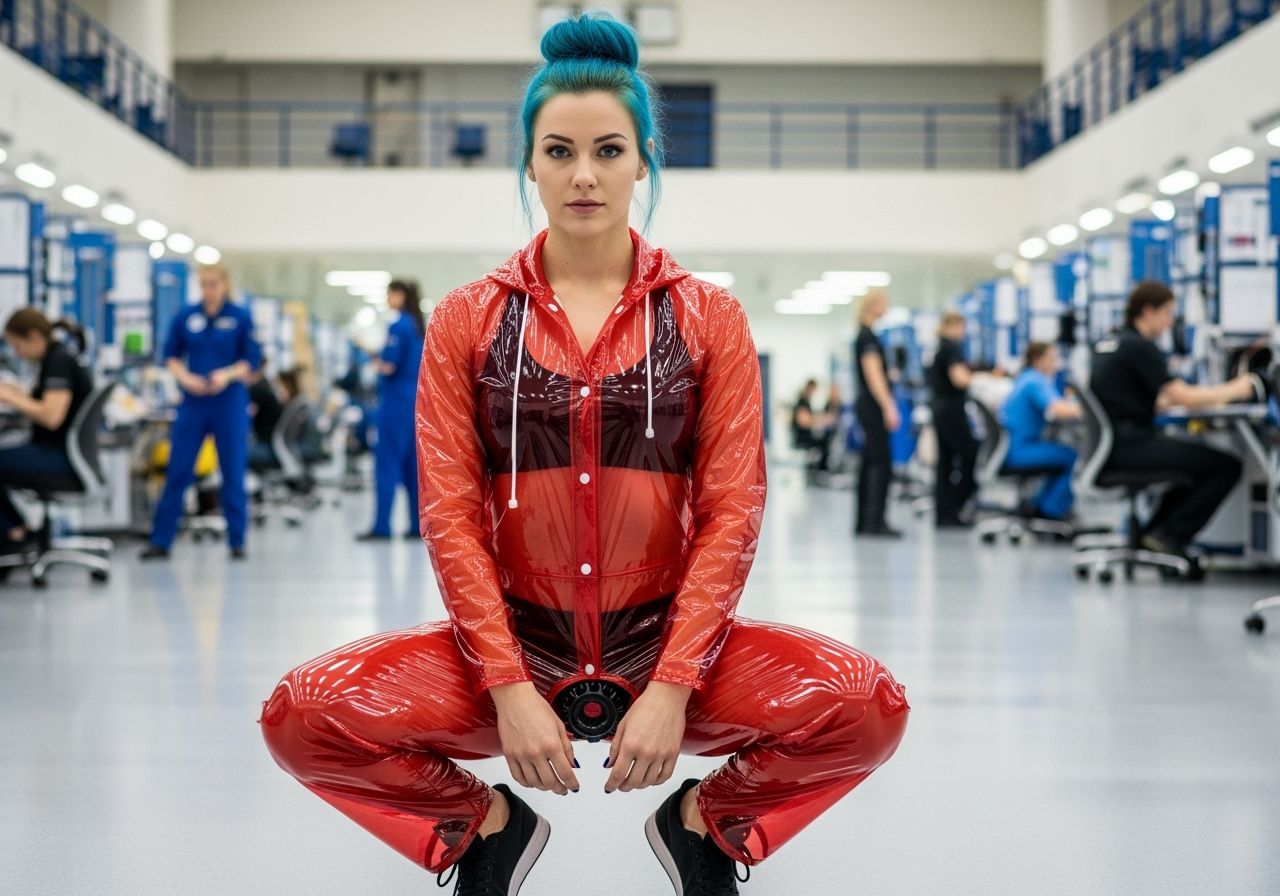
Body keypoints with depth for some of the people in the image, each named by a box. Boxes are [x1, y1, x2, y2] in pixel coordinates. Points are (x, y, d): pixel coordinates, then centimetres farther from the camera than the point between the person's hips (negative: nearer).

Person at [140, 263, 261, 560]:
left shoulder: (240, 318, -2)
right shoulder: (186, 316, 3)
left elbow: (252, 360, -2)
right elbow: (171, 355, 8)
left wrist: (227, 375, -19)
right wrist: (186, 377, -10)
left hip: (229, 402, -2)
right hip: (193, 402, 2)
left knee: (233, 474, 3)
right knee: (177, 471, 2)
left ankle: (237, 541, 13)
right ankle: (160, 541, 6)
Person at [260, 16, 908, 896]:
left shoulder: (709, 318, 3)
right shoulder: (468, 320, 4)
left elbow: (732, 513, -2)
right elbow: (449, 516, -1)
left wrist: (673, 688, -14)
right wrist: (509, 689, -13)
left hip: (665, 647, 0)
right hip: (514, 645, 0)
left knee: (870, 707, -26)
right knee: (302, 716, -24)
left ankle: (703, 822, 7)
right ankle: (489, 825, 7)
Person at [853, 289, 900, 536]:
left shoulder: (865, 335, 17)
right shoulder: (869, 336, -13)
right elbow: (873, 375, -20)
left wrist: (889, 405, 23)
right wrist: (889, 407, -23)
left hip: (866, 405, 10)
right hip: (873, 405, -10)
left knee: (871, 461, 9)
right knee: (881, 462, -10)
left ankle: (863, 521, 10)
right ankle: (875, 522, -11)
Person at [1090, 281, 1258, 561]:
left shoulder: (1108, 345, 15)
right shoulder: (1140, 347, -12)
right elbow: (1183, 397, -16)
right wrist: (1234, 390, -1)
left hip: (1109, 448, 10)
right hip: (1128, 446, -10)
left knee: (1198, 463, 29)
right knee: (1227, 467, -10)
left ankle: (1152, 533, 22)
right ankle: (1170, 537, -5)